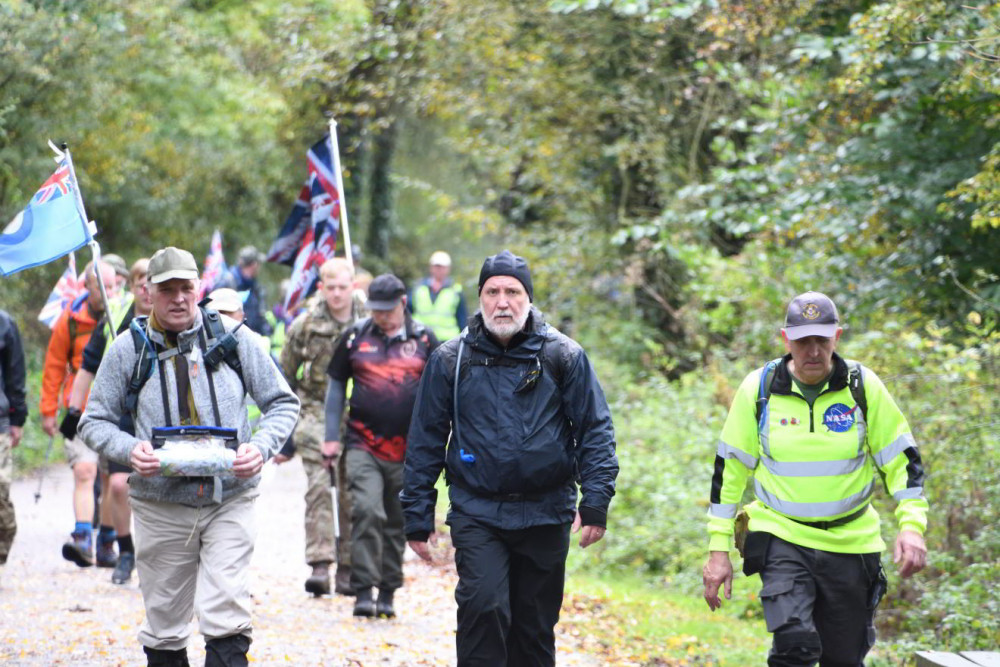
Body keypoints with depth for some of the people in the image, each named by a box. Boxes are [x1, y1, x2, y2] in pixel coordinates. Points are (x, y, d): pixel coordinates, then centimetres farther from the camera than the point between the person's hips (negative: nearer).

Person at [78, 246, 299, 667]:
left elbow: (283, 403, 8)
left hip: (230, 499, -1)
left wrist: (260, 447, -11)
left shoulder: (231, 338, 2)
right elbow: (94, 422, 7)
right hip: (160, 507, 1)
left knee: (226, 616, -13)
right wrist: (129, 449, -14)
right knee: (164, 625, 8)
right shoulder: (128, 350, 3)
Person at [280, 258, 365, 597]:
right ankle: (320, 566, -19)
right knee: (318, 487, -15)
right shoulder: (305, 325, 2)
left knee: (352, 495, 2)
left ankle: (348, 570, 10)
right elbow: (284, 381, 8)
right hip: (317, 412, -1)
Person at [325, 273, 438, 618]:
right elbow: (336, 385, 11)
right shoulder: (355, 336, 5)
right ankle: (363, 592, -12)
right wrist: (331, 437, 5)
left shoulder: (424, 340, 5)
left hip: (407, 448, 1)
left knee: (397, 523, 7)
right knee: (366, 512, -16)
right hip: (363, 444, -1)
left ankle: (387, 593, 18)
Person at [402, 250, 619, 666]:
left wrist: (595, 501, -9)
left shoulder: (564, 356, 2)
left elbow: (595, 430, 2)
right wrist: (417, 517, 4)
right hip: (476, 514, -1)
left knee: (536, 626, 8)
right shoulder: (451, 360, 3)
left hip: (545, 517, 1)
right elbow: (425, 441, 7)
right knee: (483, 606, -19)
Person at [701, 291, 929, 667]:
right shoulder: (758, 389, -4)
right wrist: (718, 549, 0)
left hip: (850, 543, 1)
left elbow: (902, 460, 2)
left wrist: (912, 526, -12)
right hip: (782, 537, -1)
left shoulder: (864, 387, -4)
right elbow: (729, 469, 3)